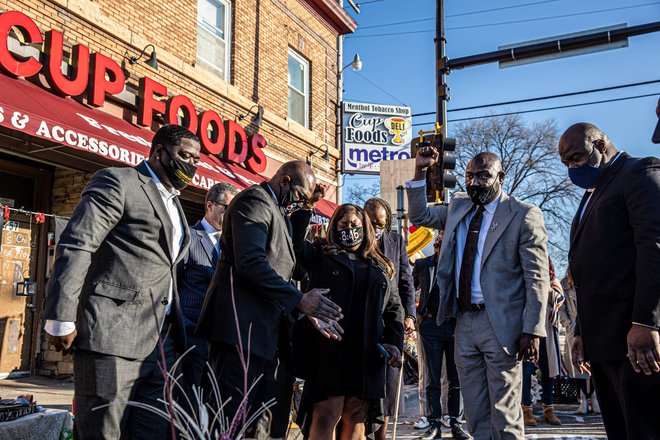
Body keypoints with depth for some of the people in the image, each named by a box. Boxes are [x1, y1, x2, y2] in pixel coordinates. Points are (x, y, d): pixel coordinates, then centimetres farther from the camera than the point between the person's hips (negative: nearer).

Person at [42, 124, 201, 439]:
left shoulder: (173, 203, 22)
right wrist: (61, 319, -16)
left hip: (162, 343, 8)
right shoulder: (118, 182, -3)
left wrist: (177, 329, 15)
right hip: (113, 337, -8)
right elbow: (74, 247, -12)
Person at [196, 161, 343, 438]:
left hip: (267, 332, 10)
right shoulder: (255, 200, -5)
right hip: (242, 326, -10)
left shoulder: (279, 215, 26)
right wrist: (299, 300, -18)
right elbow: (250, 261, -20)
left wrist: (310, 313, 14)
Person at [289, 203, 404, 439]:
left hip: (367, 355, 3)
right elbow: (294, 243, -5)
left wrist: (394, 342, 4)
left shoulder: (382, 268, 18)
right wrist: (305, 207, -8)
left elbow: (394, 309, 18)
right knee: (326, 416, -7)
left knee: (356, 419, 7)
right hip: (329, 351, -3)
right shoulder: (322, 256, 11)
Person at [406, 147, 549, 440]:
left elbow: (537, 278, -10)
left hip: (500, 324, -6)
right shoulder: (458, 207, 11)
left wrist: (532, 331, -15)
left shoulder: (524, 215, -7)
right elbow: (419, 215, 22)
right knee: (476, 415, 15)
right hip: (465, 321, 6)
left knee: (504, 415, 2)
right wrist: (420, 171, 9)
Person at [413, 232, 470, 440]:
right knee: (433, 379, 3)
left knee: (457, 379, 4)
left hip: (456, 325, 0)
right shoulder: (422, 265, 7)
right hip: (431, 327, 0)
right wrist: (416, 314, 10)